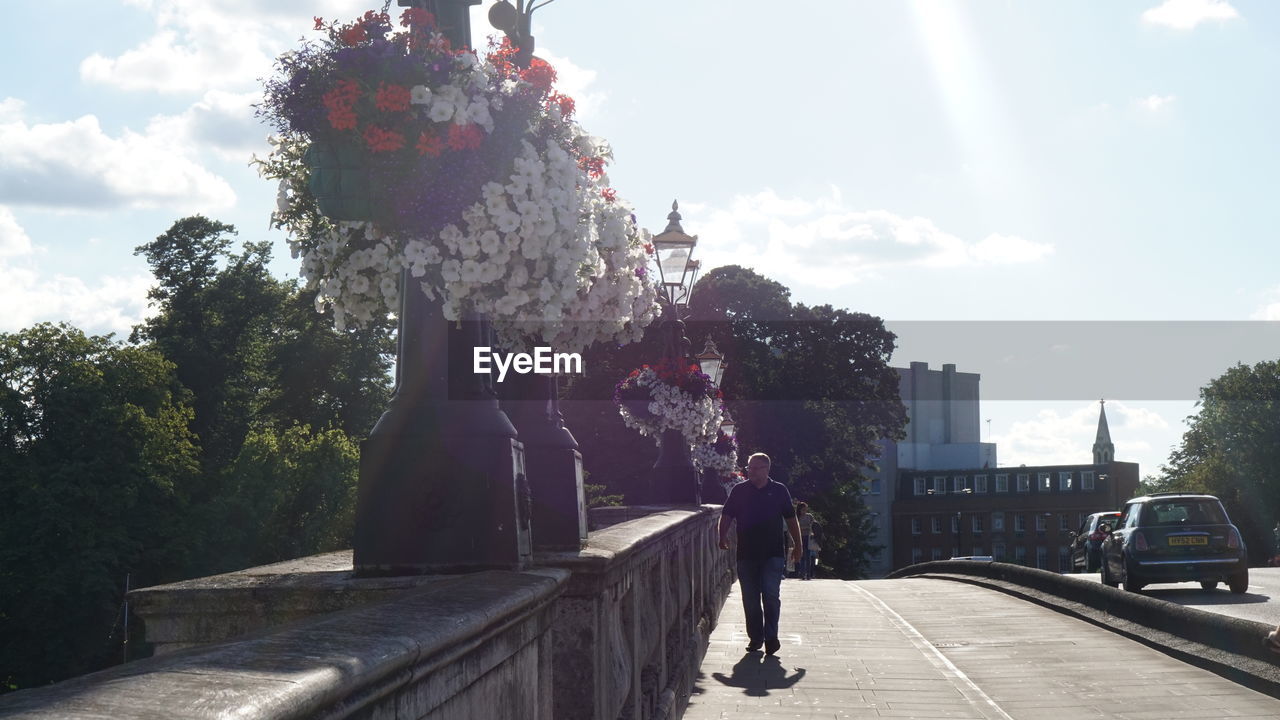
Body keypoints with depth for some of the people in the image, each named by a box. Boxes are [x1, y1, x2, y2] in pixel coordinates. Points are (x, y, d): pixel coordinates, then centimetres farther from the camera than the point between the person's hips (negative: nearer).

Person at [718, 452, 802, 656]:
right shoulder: (739, 491, 7)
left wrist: (797, 545, 11)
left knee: (771, 595, -10)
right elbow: (726, 516, 7)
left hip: (773, 554, -2)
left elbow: (790, 519, 11)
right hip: (746, 554, 2)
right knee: (750, 599, 6)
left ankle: (771, 636, -3)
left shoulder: (779, 491, 5)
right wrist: (723, 536, -8)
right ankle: (755, 637, 15)